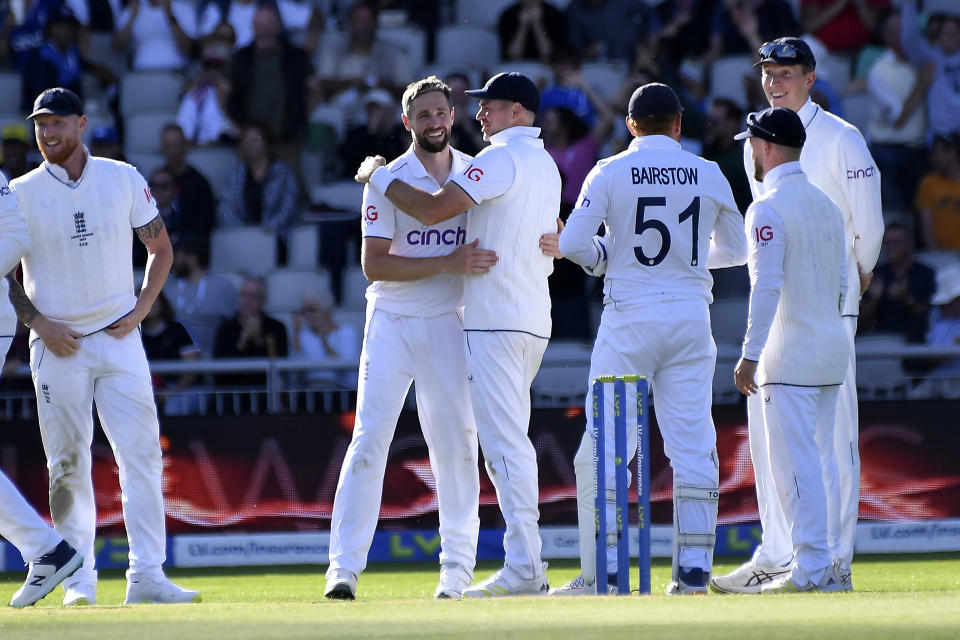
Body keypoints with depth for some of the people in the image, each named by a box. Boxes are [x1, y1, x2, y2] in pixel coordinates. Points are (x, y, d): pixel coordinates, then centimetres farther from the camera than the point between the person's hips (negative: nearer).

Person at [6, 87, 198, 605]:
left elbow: (161, 248, 12)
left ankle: (147, 577, -9)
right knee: (67, 465, 2)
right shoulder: (21, 193, 0)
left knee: (142, 455, -8)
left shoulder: (123, 180, 4)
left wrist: (140, 310, 0)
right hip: (57, 345, -1)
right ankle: (78, 580, 8)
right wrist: (38, 323, -7)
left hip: (119, 339, 1)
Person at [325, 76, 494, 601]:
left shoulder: (478, 172, 5)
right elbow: (373, 264, -14)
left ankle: (457, 569, 12)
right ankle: (344, 567, -9)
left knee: (456, 443, 3)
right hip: (391, 324, -3)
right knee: (369, 438, -9)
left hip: (450, 324, 3)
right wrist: (448, 264, -24)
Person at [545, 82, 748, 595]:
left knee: (604, 444, 1)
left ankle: (601, 572, -3)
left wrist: (606, 257, 10)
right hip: (691, 317, 3)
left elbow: (574, 244, -10)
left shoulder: (610, 173, -3)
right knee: (693, 445, 5)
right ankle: (694, 568, 2)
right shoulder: (709, 175, 5)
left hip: (629, 320, -3)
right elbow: (735, 249, 15)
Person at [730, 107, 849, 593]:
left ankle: (811, 569, -9)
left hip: (790, 353, -8)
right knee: (820, 458, 12)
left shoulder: (768, 208, -12)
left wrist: (751, 353, -21)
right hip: (832, 350, 8)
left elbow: (766, 285, -21)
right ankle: (826, 564, 14)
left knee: (795, 462, -6)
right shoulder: (825, 204, 14)